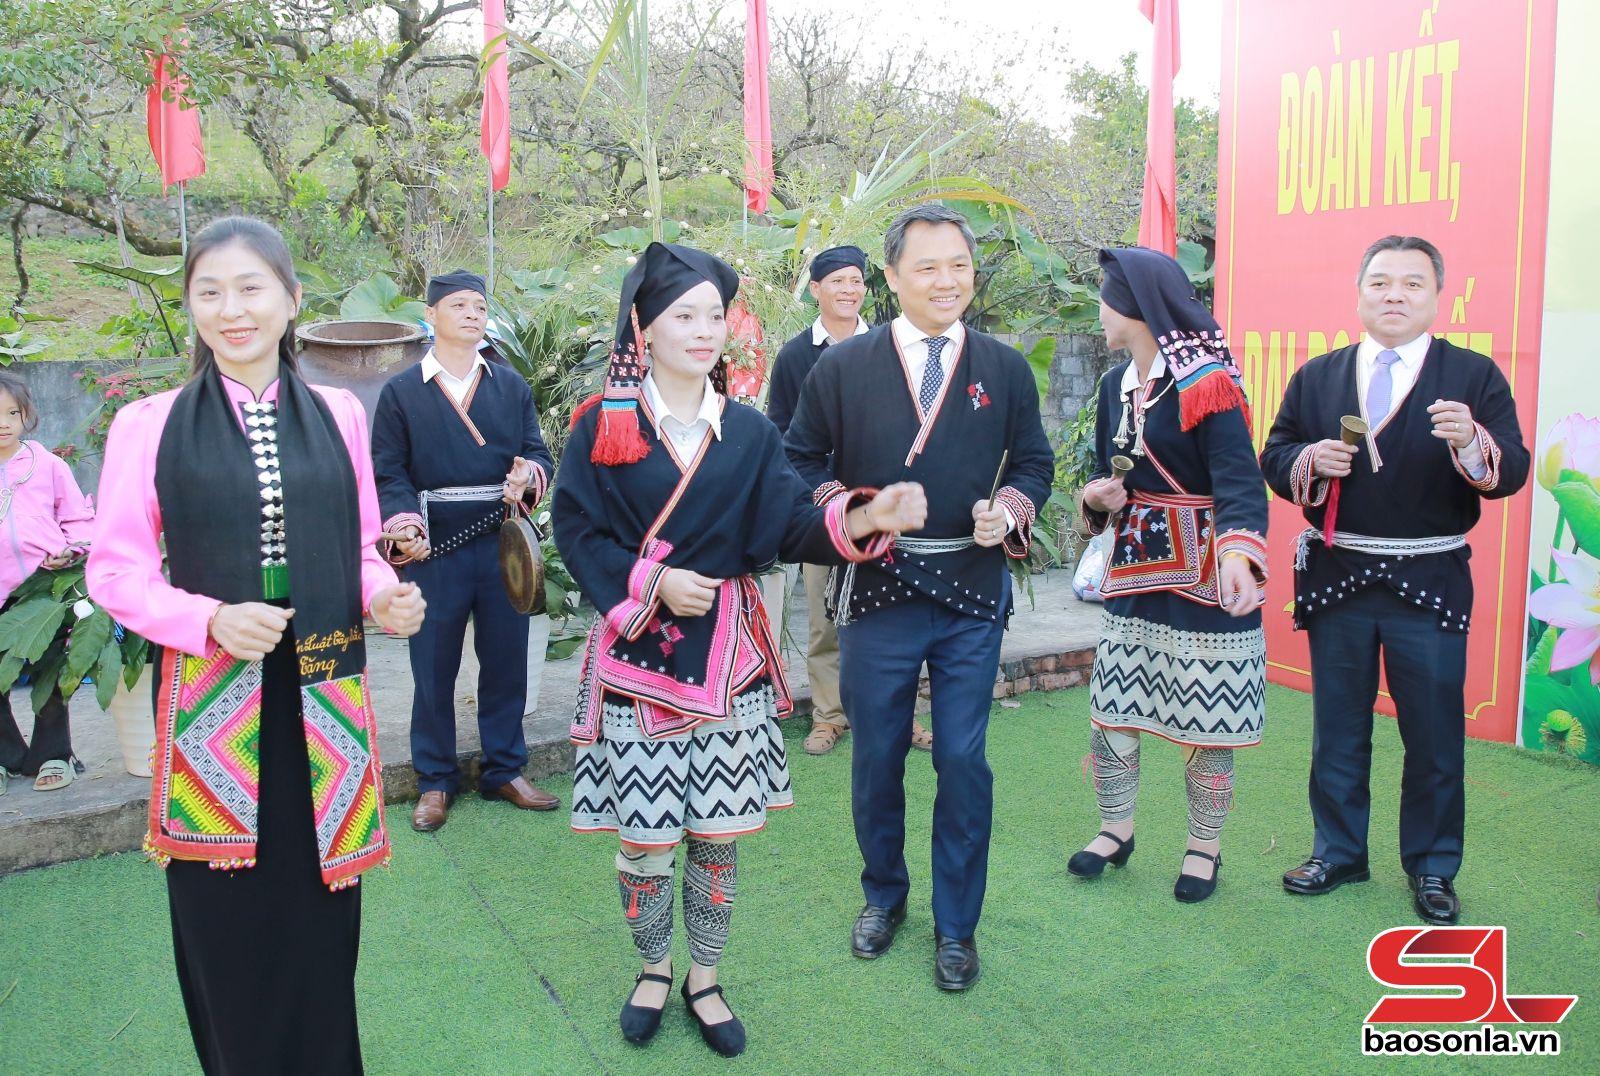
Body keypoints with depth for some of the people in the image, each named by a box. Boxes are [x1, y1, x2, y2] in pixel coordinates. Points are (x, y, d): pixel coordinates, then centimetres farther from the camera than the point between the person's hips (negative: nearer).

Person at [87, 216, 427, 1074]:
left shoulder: (339, 414, 5)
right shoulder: (148, 425, -2)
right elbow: (115, 570, -2)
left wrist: (385, 596, -11)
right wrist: (210, 620, -18)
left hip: (322, 701, 2)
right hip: (211, 700, -1)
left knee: (320, 917, 10)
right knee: (229, 921, 8)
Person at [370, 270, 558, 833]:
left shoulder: (511, 385, 10)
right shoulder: (401, 392, 4)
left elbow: (537, 453, 7)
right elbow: (388, 472, -1)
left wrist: (528, 476, -17)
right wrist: (404, 525, -19)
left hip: (503, 544, 2)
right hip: (435, 549, -2)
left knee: (505, 660, 10)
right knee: (433, 669, 6)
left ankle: (505, 770, 26)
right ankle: (435, 781, 21)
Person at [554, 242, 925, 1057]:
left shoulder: (749, 431, 4)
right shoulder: (603, 424, -2)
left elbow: (791, 525, -4)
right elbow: (575, 529, -4)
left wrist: (862, 518, -23)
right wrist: (651, 580, -17)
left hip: (728, 653, 2)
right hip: (637, 653, -2)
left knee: (718, 832, 8)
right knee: (646, 836, 5)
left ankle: (704, 980, 30)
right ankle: (653, 971, 32)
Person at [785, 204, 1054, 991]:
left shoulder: (1005, 369, 5)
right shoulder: (842, 366, 0)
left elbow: (1034, 463, 10)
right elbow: (803, 460, 5)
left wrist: (1008, 510, -10)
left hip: (973, 595, 1)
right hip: (875, 591, 0)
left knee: (963, 761, 4)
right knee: (877, 756, 12)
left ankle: (956, 925, 23)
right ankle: (883, 896, 36)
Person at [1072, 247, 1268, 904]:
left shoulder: (1205, 385, -14)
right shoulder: (1116, 386, 8)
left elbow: (1239, 480, -25)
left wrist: (1238, 556, -42)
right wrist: (1100, 495, -5)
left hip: (1204, 574, -7)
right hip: (1134, 571, 7)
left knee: (1205, 725, 4)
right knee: (1109, 713, 10)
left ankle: (1204, 848, 23)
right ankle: (1116, 830, 29)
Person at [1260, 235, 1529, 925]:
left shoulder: (1475, 376, 1)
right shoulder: (1315, 377, 8)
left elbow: (1510, 474, -7)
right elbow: (1274, 462, 7)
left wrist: (1472, 443, -27)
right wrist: (1311, 461, -14)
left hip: (1430, 582, -2)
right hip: (1336, 577, 2)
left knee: (1435, 734, 6)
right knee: (1338, 729, 13)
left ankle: (1432, 869, 23)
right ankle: (1339, 852, 28)